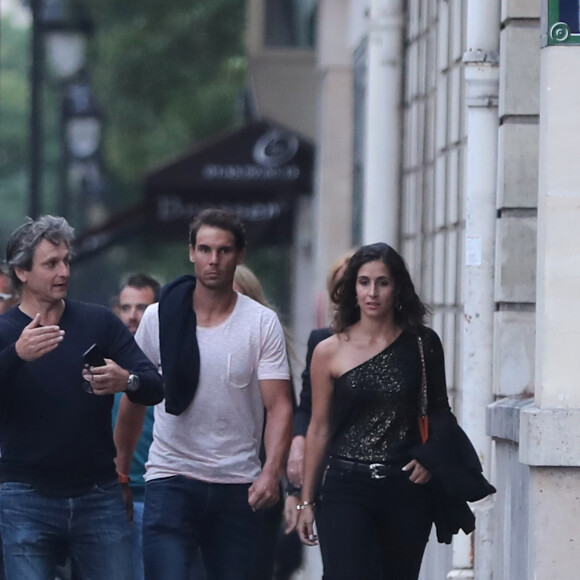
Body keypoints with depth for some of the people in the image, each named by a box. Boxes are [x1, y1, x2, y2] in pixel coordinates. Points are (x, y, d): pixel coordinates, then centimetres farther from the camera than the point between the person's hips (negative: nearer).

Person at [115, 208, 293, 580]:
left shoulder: (262, 323, -1)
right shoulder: (159, 318, 2)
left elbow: (279, 407, -7)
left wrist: (272, 472, -22)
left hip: (238, 485, 1)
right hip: (171, 478, -1)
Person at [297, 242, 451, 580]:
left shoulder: (422, 344, 3)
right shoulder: (330, 353, 1)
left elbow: (440, 411, 15)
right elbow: (319, 429, 6)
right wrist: (306, 500, 7)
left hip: (407, 489, 2)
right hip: (347, 488, -2)